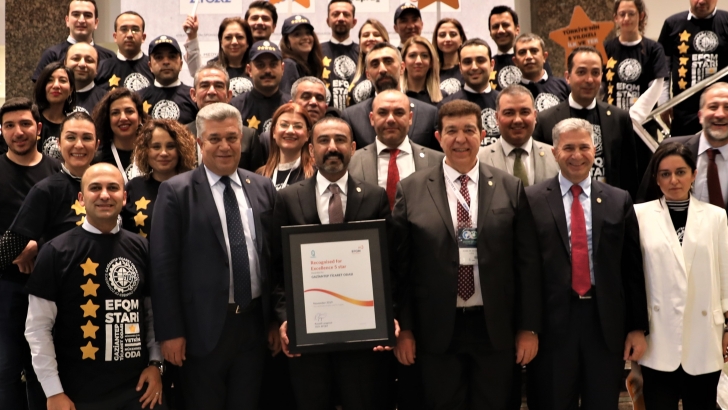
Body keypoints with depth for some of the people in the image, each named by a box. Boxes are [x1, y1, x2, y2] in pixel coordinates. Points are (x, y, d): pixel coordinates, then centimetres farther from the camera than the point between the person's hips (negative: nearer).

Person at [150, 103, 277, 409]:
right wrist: (170, 331, -10)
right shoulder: (176, 191, -5)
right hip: (204, 326, -3)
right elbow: (163, 266, -7)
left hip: (255, 323, 4)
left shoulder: (263, 187, 6)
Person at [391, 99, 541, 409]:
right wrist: (403, 328, -2)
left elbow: (528, 262, 2)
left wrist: (529, 327, 0)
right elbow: (399, 264, 0)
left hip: (496, 329, 1)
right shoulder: (410, 190, -1)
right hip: (436, 330, 0)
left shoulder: (511, 188, 2)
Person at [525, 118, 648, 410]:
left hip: (606, 321, 2)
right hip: (551, 322, -2)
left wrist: (638, 327, 3)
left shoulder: (619, 201, 6)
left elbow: (633, 269, 6)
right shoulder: (532, 200, -2)